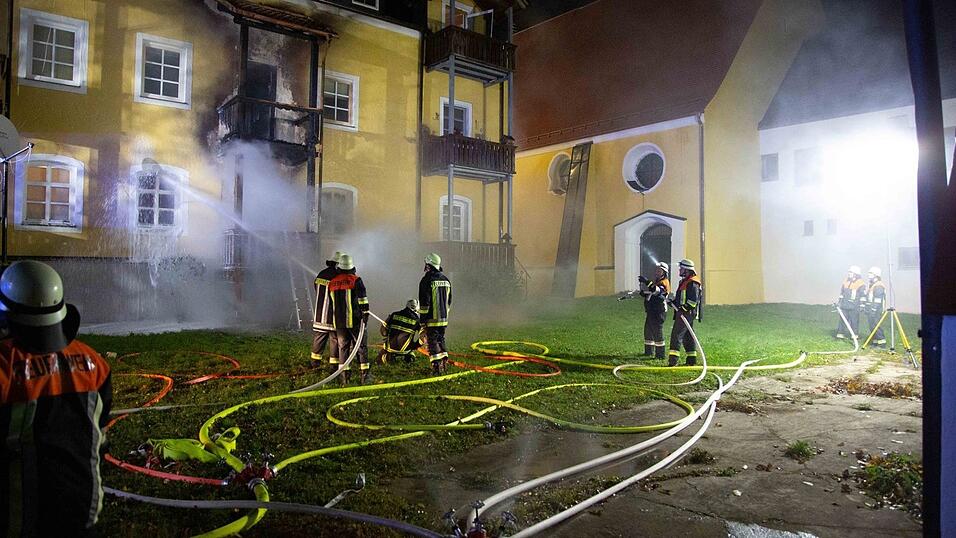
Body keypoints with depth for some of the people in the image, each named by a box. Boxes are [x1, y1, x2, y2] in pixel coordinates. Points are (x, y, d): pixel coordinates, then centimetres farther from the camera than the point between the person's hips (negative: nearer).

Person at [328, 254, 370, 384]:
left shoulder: (332, 282, 9)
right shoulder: (356, 280, -5)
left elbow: (331, 302, 17)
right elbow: (362, 300, -10)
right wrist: (365, 315, -5)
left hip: (339, 321, 4)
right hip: (354, 320, -4)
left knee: (343, 346, 10)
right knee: (361, 346, 3)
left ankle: (344, 376, 8)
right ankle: (364, 374, 1)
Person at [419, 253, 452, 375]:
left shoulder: (427, 280, -12)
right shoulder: (446, 280, 10)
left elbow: (424, 303, -13)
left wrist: (422, 321, -9)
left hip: (432, 319, -7)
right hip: (444, 319, 7)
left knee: (433, 342, -1)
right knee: (441, 339, 18)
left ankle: (437, 366, -3)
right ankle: (444, 363, 19)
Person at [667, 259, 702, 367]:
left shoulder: (692, 283, -14)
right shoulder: (684, 281, 19)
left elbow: (693, 300, -21)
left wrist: (684, 309, -24)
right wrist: (674, 301, 11)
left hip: (686, 313, -11)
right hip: (682, 312, 11)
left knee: (676, 334, -13)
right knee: (687, 336, 14)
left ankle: (673, 360, -16)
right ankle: (692, 360, 21)